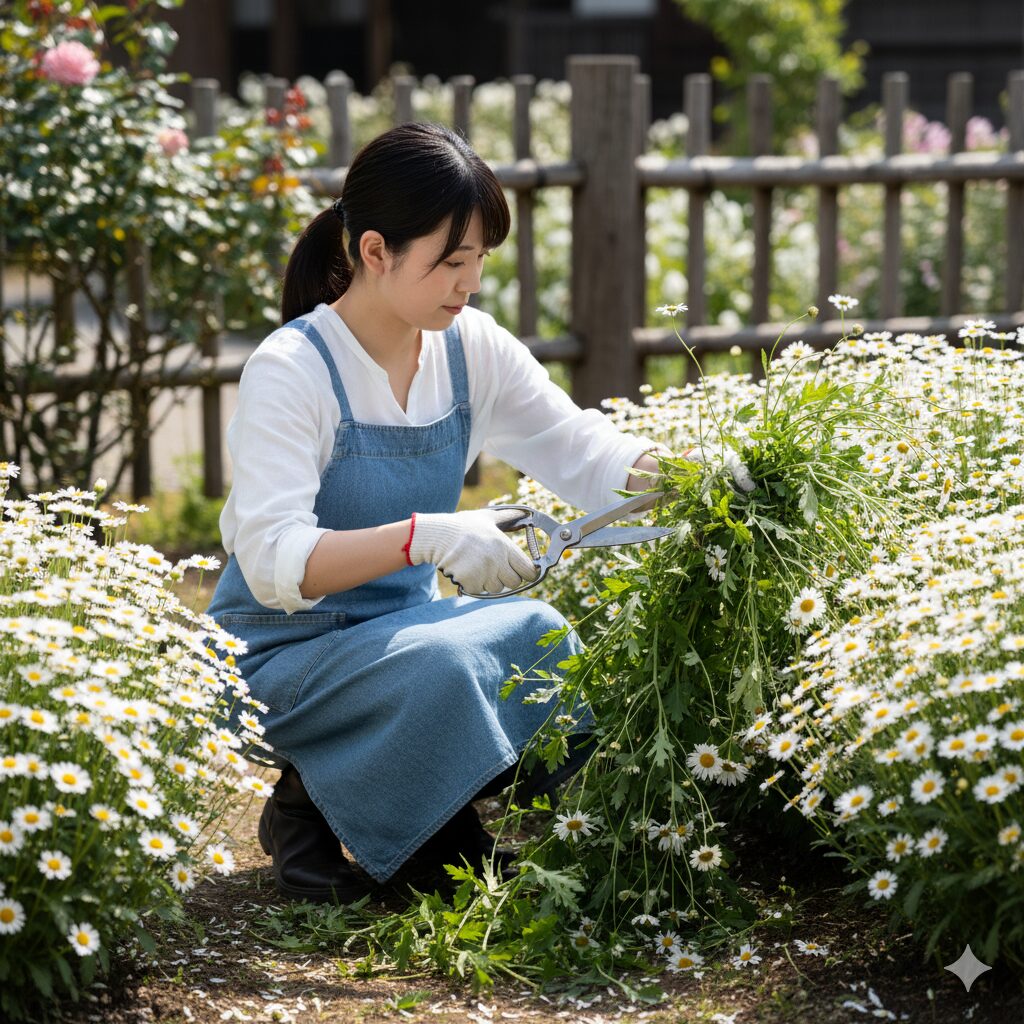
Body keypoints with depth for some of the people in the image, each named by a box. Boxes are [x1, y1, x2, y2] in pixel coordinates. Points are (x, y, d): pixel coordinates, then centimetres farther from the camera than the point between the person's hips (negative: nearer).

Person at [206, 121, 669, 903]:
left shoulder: (471, 349, 1)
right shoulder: (290, 371, -19)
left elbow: (586, 456, 1)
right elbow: (274, 562, -29)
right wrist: (427, 537, -43)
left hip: (406, 627, 6)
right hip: (284, 656, -6)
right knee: (442, 666, -35)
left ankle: (441, 824, 3)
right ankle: (309, 807, -7)